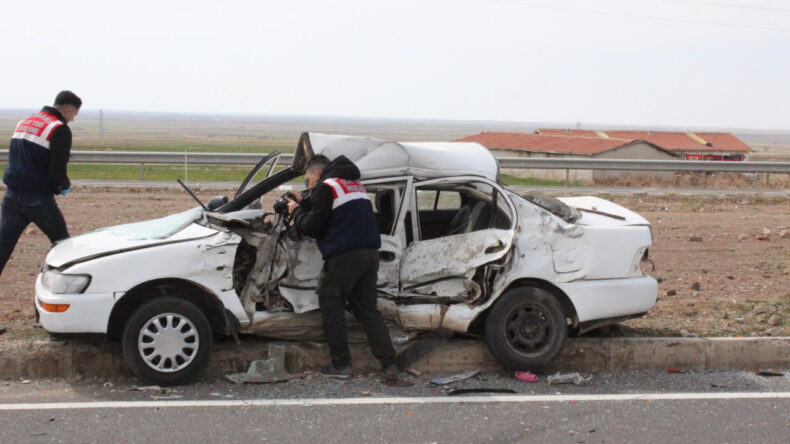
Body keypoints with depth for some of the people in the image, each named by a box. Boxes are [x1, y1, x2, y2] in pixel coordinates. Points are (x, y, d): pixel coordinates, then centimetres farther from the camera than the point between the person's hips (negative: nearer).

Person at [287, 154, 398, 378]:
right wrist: (303, 203, 29)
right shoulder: (354, 185, 24)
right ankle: (389, 362, 6)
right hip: (370, 253, 8)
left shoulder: (326, 187, -4)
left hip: (344, 256, -8)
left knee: (332, 309, 3)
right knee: (367, 309, 12)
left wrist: (296, 212, 11)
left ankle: (341, 364, 3)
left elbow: (312, 227, -6)